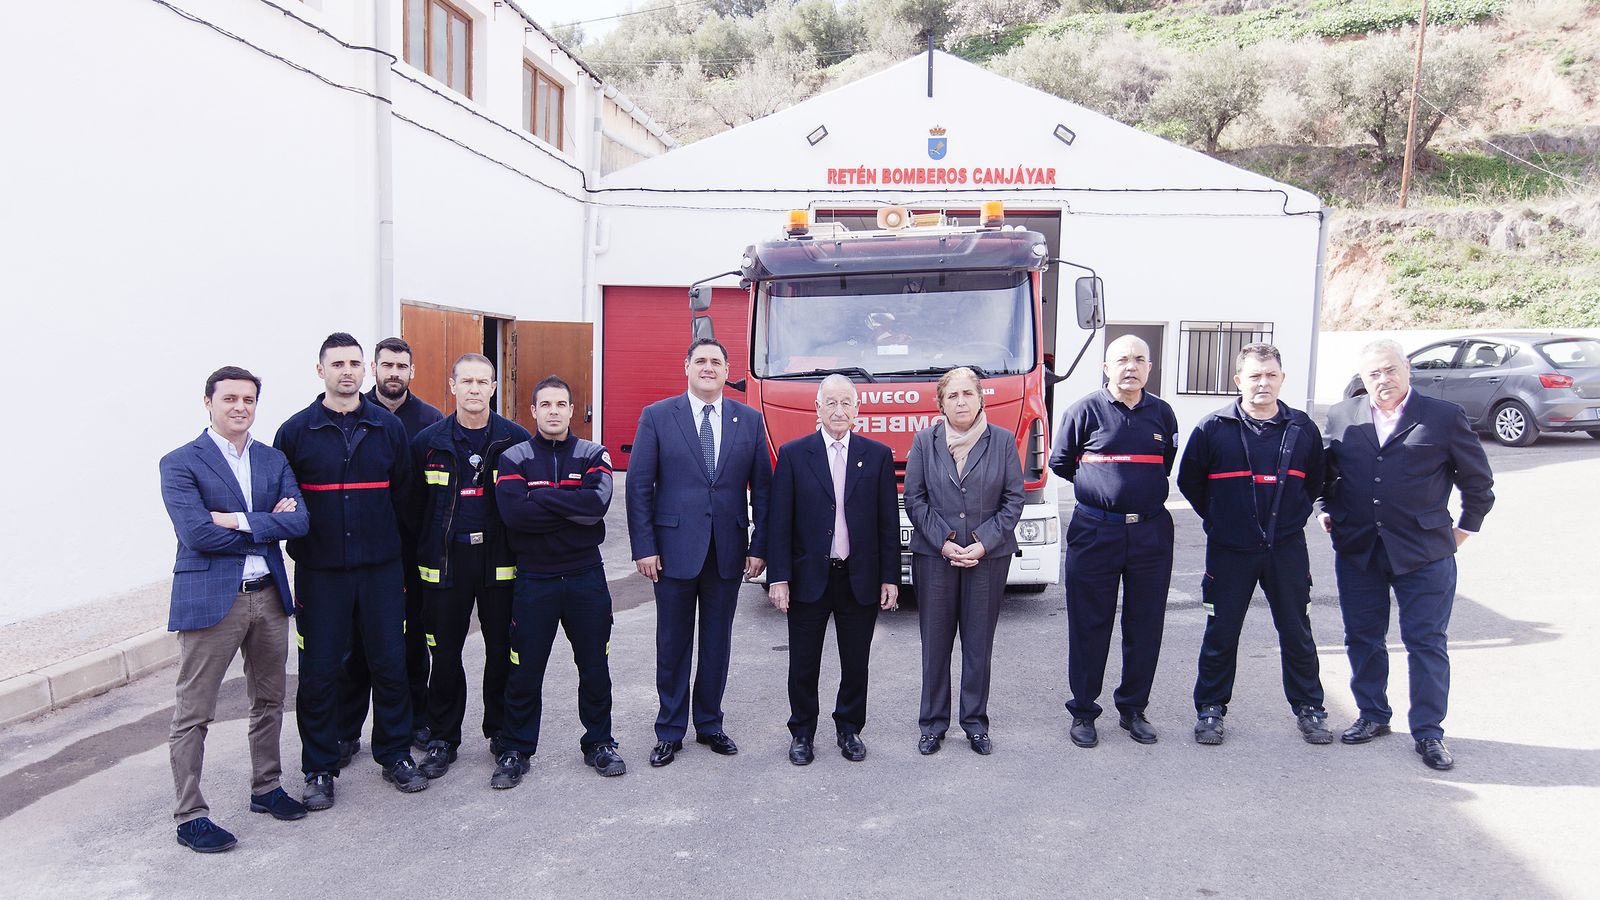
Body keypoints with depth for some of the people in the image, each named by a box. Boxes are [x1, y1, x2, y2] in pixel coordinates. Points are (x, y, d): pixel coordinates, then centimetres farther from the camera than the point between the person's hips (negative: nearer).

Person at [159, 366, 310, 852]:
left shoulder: (273, 460, 10)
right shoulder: (181, 463, -5)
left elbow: (299, 520, -3)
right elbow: (196, 533, -17)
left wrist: (240, 521, -15)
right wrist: (267, 526, -9)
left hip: (268, 595, 5)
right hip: (209, 599, -5)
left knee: (269, 702, 16)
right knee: (193, 714, 2)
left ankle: (267, 788, 32)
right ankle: (190, 816, 13)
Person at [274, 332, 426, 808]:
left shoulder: (388, 426, 4)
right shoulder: (296, 430, -1)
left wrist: (385, 539, 8)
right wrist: (303, 540, 1)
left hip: (381, 567, 2)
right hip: (320, 572, -1)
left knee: (390, 663, 7)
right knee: (319, 671, 5)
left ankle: (395, 754, 24)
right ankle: (320, 768, 19)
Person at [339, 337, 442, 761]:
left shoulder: (430, 419, 1)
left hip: (414, 546, 1)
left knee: (416, 635, 12)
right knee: (357, 639, 6)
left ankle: (416, 719, 27)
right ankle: (346, 732, 18)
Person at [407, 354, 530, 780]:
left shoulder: (516, 439, -1)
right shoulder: (428, 442, 1)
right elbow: (414, 506, 4)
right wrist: (411, 563, 2)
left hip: (500, 561, 0)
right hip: (444, 562, 1)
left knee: (503, 651, 9)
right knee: (444, 654, 8)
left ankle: (501, 731, 26)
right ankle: (442, 739, 23)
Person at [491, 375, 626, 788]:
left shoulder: (593, 455, 2)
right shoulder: (514, 458, 0)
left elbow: (598, 501, -18)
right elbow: (513, 513, -17)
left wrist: (539, 497, -17)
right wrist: (574, 510, -16)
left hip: (586, 576, 1)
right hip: (533, 579, -1)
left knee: (595, 667, 10)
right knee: (525, 672, 6)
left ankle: (599, 743, 27)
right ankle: (515, 752, 21)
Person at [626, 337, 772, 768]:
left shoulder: (750, 420, 4)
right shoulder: (657, 416, -2)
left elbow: (761, 487, 5)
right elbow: (638, 485, -3)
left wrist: (759, 547, 0)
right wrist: (643, 547, -9)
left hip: (728, 552, 2)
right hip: (674, 549, -2)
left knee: (717, 642, 12)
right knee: (673, 643, 8)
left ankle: (709, 723, 27)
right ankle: (670, 731, 21)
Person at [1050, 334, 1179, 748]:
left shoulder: (1162, 413, 6)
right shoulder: (1085, 410, -4)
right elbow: (1061, 462, 6)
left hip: (1151, 531, 3)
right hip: (1095, 531, -3)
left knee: (1145, 625, 9)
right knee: (1089, 625, 4)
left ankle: (1133, 709, 24)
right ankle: (1083, 711, 15)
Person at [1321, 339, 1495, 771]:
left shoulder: (1445, 417, -2)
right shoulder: (1341, 417, 4)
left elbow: (1478, 480, 7)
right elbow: (1325, 471, 20)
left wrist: (1466, 526, 6)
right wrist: (1327, 510, 10)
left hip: (1424, 552, -3)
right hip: (1357, 550, 3)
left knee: (1427, 643, 3)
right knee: (1362, 639, 11)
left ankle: (1428, 732, 14)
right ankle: (1373, 716, 27)